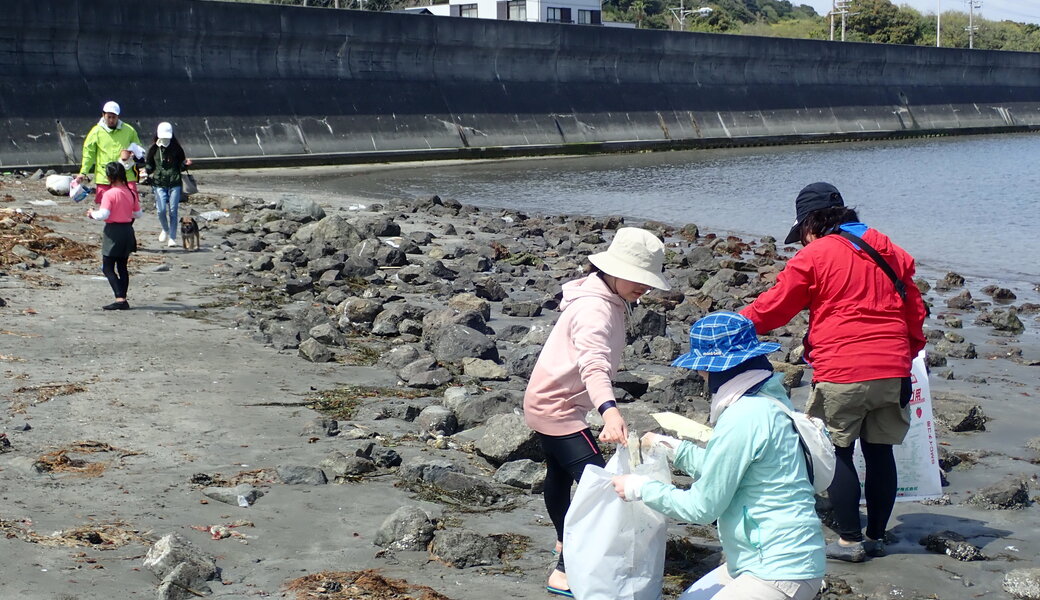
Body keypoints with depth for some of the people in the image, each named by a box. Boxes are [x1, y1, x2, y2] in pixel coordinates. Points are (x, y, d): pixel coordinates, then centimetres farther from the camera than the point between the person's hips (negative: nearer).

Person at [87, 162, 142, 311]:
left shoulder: (109, 194, -15)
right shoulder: (131, 193, 4)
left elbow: (103, 215, -23)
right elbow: (138, 214, 11)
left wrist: (92, 214, -4)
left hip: (113, 231, -7)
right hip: (128, 231, 7)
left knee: (108, 268, -1)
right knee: (122, 267, 14)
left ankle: (120, 299, -14)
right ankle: (123, 300, 13)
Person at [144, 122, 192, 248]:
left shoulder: (176, 149, 4)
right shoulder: (154, 149, 5)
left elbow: (181, 166, 12)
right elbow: (149, 166, 14)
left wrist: (186, 164, -8)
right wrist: (148, 171, -6)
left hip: (175, 184, 0)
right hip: (159, 184, 0)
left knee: (173, 210, -3)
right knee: (161, 210, -9)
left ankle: (172, 237, 6)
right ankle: (165, 230, 20)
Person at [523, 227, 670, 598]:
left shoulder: (611, 302, 4)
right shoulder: (595, 309, -27)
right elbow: (594, 365, -43)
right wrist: (610, 412, -58)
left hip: (552, 402, 10)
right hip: (556, 407, -10)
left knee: (561, 474, 28)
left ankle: (565, 543, 50)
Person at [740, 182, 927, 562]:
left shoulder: (814, 256, -3)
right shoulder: (890, 252, 14)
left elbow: (774, 308, 2)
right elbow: (915, 310, 20)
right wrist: (911, 349, 34)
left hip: (842, 373, -6)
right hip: (892, 371, 6)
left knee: (837, 453, 5)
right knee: (880, 451, 13)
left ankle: (850, 541, 6)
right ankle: (876, 537, 20)